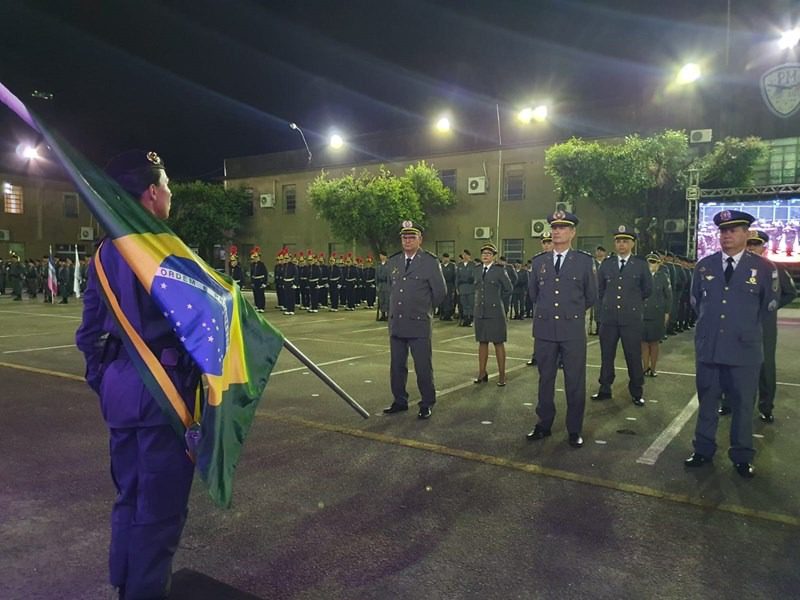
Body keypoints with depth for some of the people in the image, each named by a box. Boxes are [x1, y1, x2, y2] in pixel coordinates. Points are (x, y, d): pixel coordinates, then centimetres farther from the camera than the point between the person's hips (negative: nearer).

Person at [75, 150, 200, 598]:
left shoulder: (106, 251, 10)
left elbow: (90, 330, 14)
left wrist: (101, 379, 22)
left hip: (119, 387, 9)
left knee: (130, 496, 22)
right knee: (160, 507, 5)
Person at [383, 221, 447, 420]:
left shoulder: (430, 262, -6)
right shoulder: (393, 261, 9)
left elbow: (440, 291, 0)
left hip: (419, 324, -5)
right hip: (396, 323, 5)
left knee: (423, 367, 2)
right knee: (397, 366, 12)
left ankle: (427, 404, 16)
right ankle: (400, 401, 26)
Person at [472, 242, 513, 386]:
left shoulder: (499, 270, -5)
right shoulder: (477, 269, 8)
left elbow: (509, 288, 4)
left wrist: (496, 296, 11)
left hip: (495, 311, -5)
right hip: (480, 311, 5)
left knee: (498, 343, 1)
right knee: (482, 342, 10)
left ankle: (501, 375, 7)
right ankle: (482, 373, 17)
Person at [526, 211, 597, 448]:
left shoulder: (584, 261, -1)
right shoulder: (539, 261, 6)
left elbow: (591, 296, 8)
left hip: (573, 330, -2)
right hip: (544, 330, 2)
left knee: (575, 382, 5)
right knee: (545, 379, 11)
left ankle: (574, 430, 17)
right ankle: (544, 425, 23)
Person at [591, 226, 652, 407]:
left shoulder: (640, 265, 0)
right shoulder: (606, 264, 7)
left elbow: (648, 290, 10)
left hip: (631, 318, -2)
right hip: (608, 317, 2)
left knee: (634, 357, 4)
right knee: (606, 356, 9)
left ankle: (636, 393, 17)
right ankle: (604, 390, 21)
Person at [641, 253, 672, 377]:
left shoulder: (663, 277, 0)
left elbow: (668, 296, 4)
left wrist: (666, 313, 0)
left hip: (657, 315, -1)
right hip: (642, 314, 1)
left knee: (654, 343, 7)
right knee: (644, 342, 5)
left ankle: (653, 369, 17)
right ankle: (645, 368, 15)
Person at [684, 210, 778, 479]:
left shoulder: (764, 267, -3)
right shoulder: (704, 265, 3)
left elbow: (769, 303, 9)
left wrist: (748, 328, 11)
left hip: (744, 349, -2)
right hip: (707, 346, 2)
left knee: (743, 405, 8)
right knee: (707, 402, 11)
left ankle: (742, 457, 22)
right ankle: (703, 450, 24)